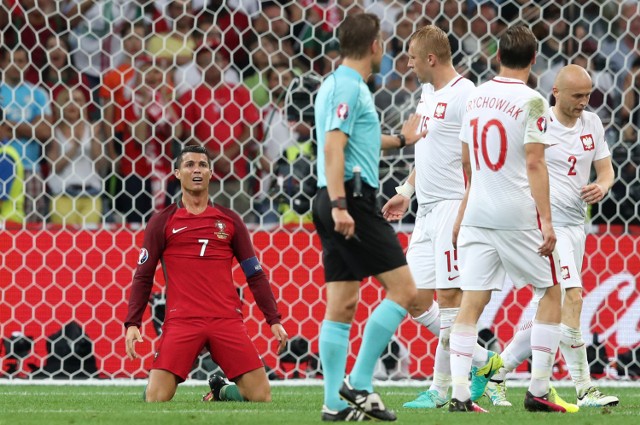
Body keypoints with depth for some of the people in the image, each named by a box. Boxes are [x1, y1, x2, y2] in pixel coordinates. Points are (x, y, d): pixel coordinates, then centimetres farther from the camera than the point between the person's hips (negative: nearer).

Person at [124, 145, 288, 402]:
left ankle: (222, 393, 22)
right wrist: (132, 324, -4)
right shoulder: (162, 222, 7)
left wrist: (274, 320, 6)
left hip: (227, 320, 2)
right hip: (181, 322, -2)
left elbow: (255, 275, 15)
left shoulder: (229, 221, 13)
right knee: (155, 400, -16)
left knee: (261, 397, -9)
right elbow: (143, 277, 7)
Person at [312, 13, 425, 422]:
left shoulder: (338, 85, 19)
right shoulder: (350, 88, -11)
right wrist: (339, 205, -28)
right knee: (403, 289, -8)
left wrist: (399, 139, 48)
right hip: (354, 200, -10)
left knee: (342, 304, 7)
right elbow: (332, 147, -21)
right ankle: (358, 384, -10)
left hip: (340, 204, 10)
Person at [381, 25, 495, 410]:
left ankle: (441, 388, -1)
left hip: (453, 206, -10)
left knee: (449, 295, -5)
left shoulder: (464, 95, -13)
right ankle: (481, 360, 17)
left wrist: (465, 212, -22)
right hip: (427, 210, 10)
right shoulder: (429, 94, 16)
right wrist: (407, 191, 24)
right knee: (417, 300, 7)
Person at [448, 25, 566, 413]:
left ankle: (460, 394, -7)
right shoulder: (531, 101, -9)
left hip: (476, 216, 5)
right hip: (519, 217, -5)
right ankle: (538, 391, 7)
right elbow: (534, 164, -14)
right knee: (552, 292, 10)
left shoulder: (477, 97, 9)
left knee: (472, 301, 2)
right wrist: (546, 221, -13)